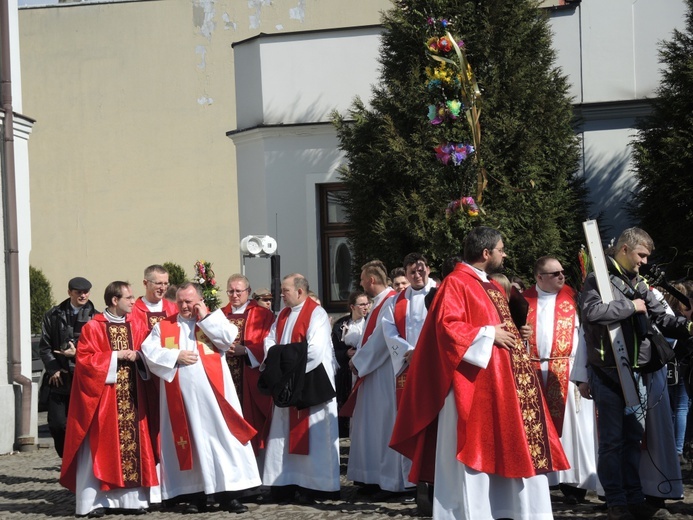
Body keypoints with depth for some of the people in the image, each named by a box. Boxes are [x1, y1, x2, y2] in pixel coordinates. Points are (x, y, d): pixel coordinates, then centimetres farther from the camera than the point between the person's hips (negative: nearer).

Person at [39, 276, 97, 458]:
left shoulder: (95, 318, 1)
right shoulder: (54, 315, 8)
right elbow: (44, 346, 7)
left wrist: (78, 353, -13)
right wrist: (53, 369, -3)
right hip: (60, 378, 2)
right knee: (57, 424, 1)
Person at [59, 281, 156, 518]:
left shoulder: (136, 326, 11)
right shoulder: (93, 327, -5)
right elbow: (84, 359, -10)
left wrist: (137, 355, -8)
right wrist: (115, 356, -14)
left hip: (131, 396, 5)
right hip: (103, 396, -5)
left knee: (133, 443, 3)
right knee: (101, 447, -3)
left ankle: (133, 497, 9)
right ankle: (94, 500, 1)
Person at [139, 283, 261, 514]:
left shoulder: (213, 320, 9)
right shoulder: (164, 326, 11)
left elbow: (229, 338, -8)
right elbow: (148, 351, 0)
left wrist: (205, 318, -6)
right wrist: (176, 356, -9)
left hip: (212, 393, -1)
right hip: (181, 395, 1)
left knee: (221, 438, -2)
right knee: (190, 442, 4)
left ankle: (229, 494, 2)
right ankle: (195, 494, 10)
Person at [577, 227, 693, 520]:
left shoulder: (639, 285, 15)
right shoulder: (598, 279, -6)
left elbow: (661, 318, 11)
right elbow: (592, 312, -24)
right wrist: (630, 306, -13)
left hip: (634, 373, 7)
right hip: (608, 373, -7)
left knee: (633, 438, 11)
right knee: (612, 439, 0)